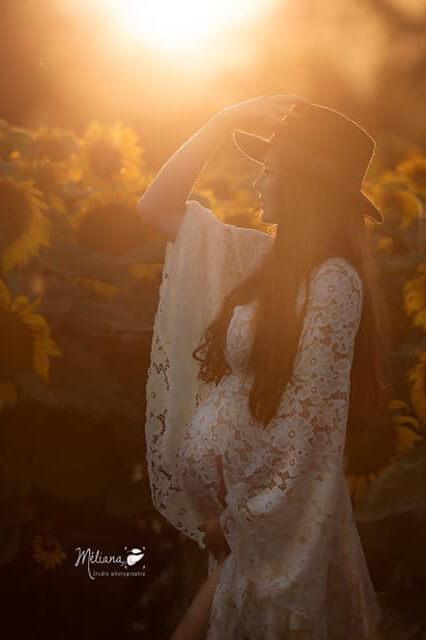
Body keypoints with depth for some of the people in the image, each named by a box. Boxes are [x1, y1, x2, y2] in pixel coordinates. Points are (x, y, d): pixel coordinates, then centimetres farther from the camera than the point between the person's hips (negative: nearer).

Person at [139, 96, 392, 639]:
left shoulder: (332, 281, -21)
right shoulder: (272, 257, 2)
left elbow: (310, 421, -22)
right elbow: (156, 207, 8)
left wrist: (240, 518, -14)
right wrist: (221, 123, 0)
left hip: (276, 506, -7)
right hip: (225, 481, 7)